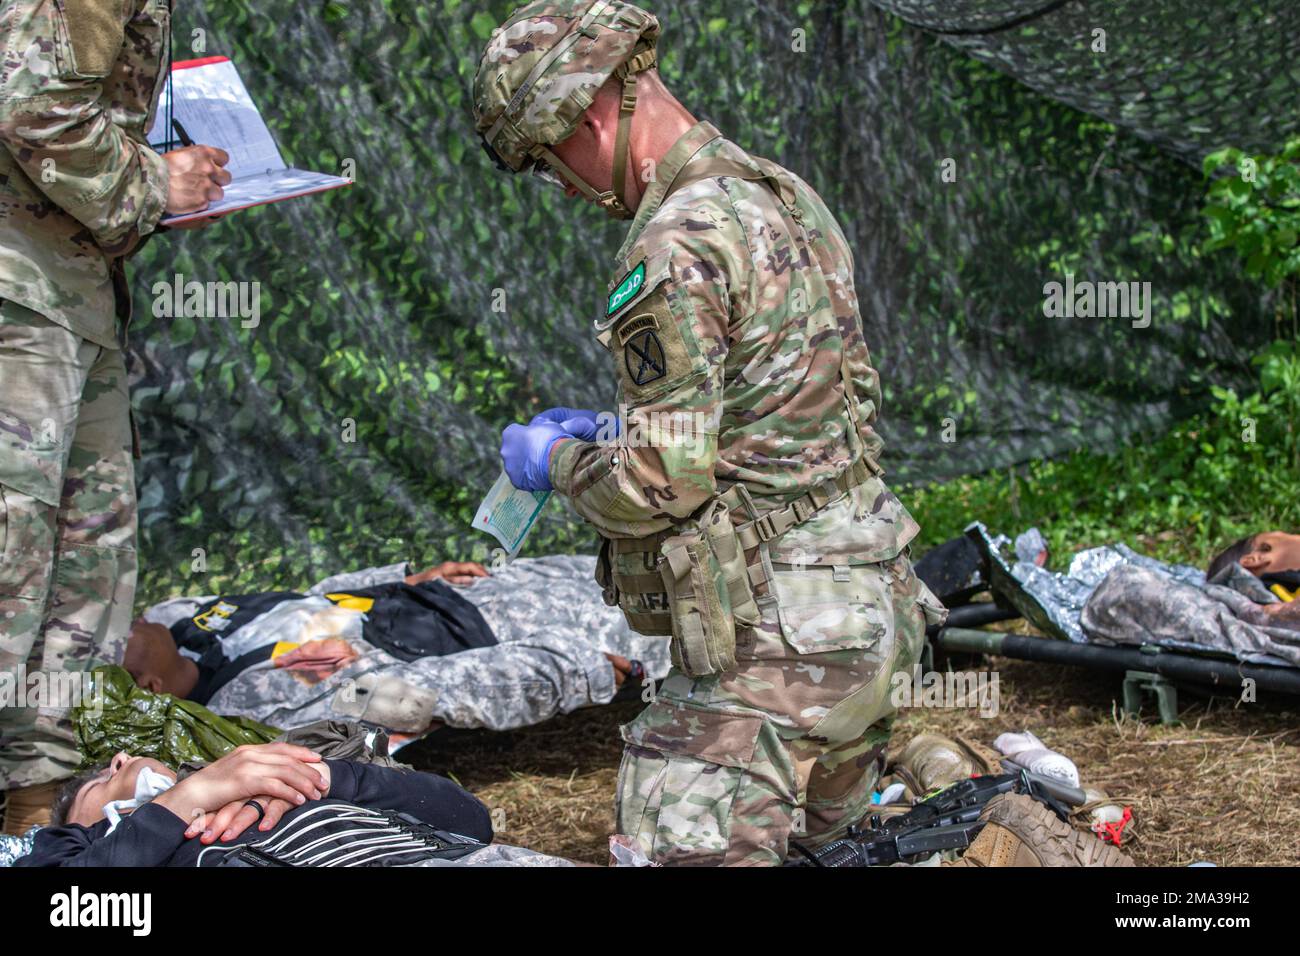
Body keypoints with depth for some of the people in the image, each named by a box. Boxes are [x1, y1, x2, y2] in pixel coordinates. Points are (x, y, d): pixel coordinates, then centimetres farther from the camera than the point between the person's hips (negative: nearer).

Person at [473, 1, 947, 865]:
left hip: (773, 647, -9)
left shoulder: (678, 246, -19)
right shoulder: (785, 196, 11)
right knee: (825, 845, 24)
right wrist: (619, 431, 17)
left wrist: (558, 460, -1)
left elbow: (660, 485, -20)